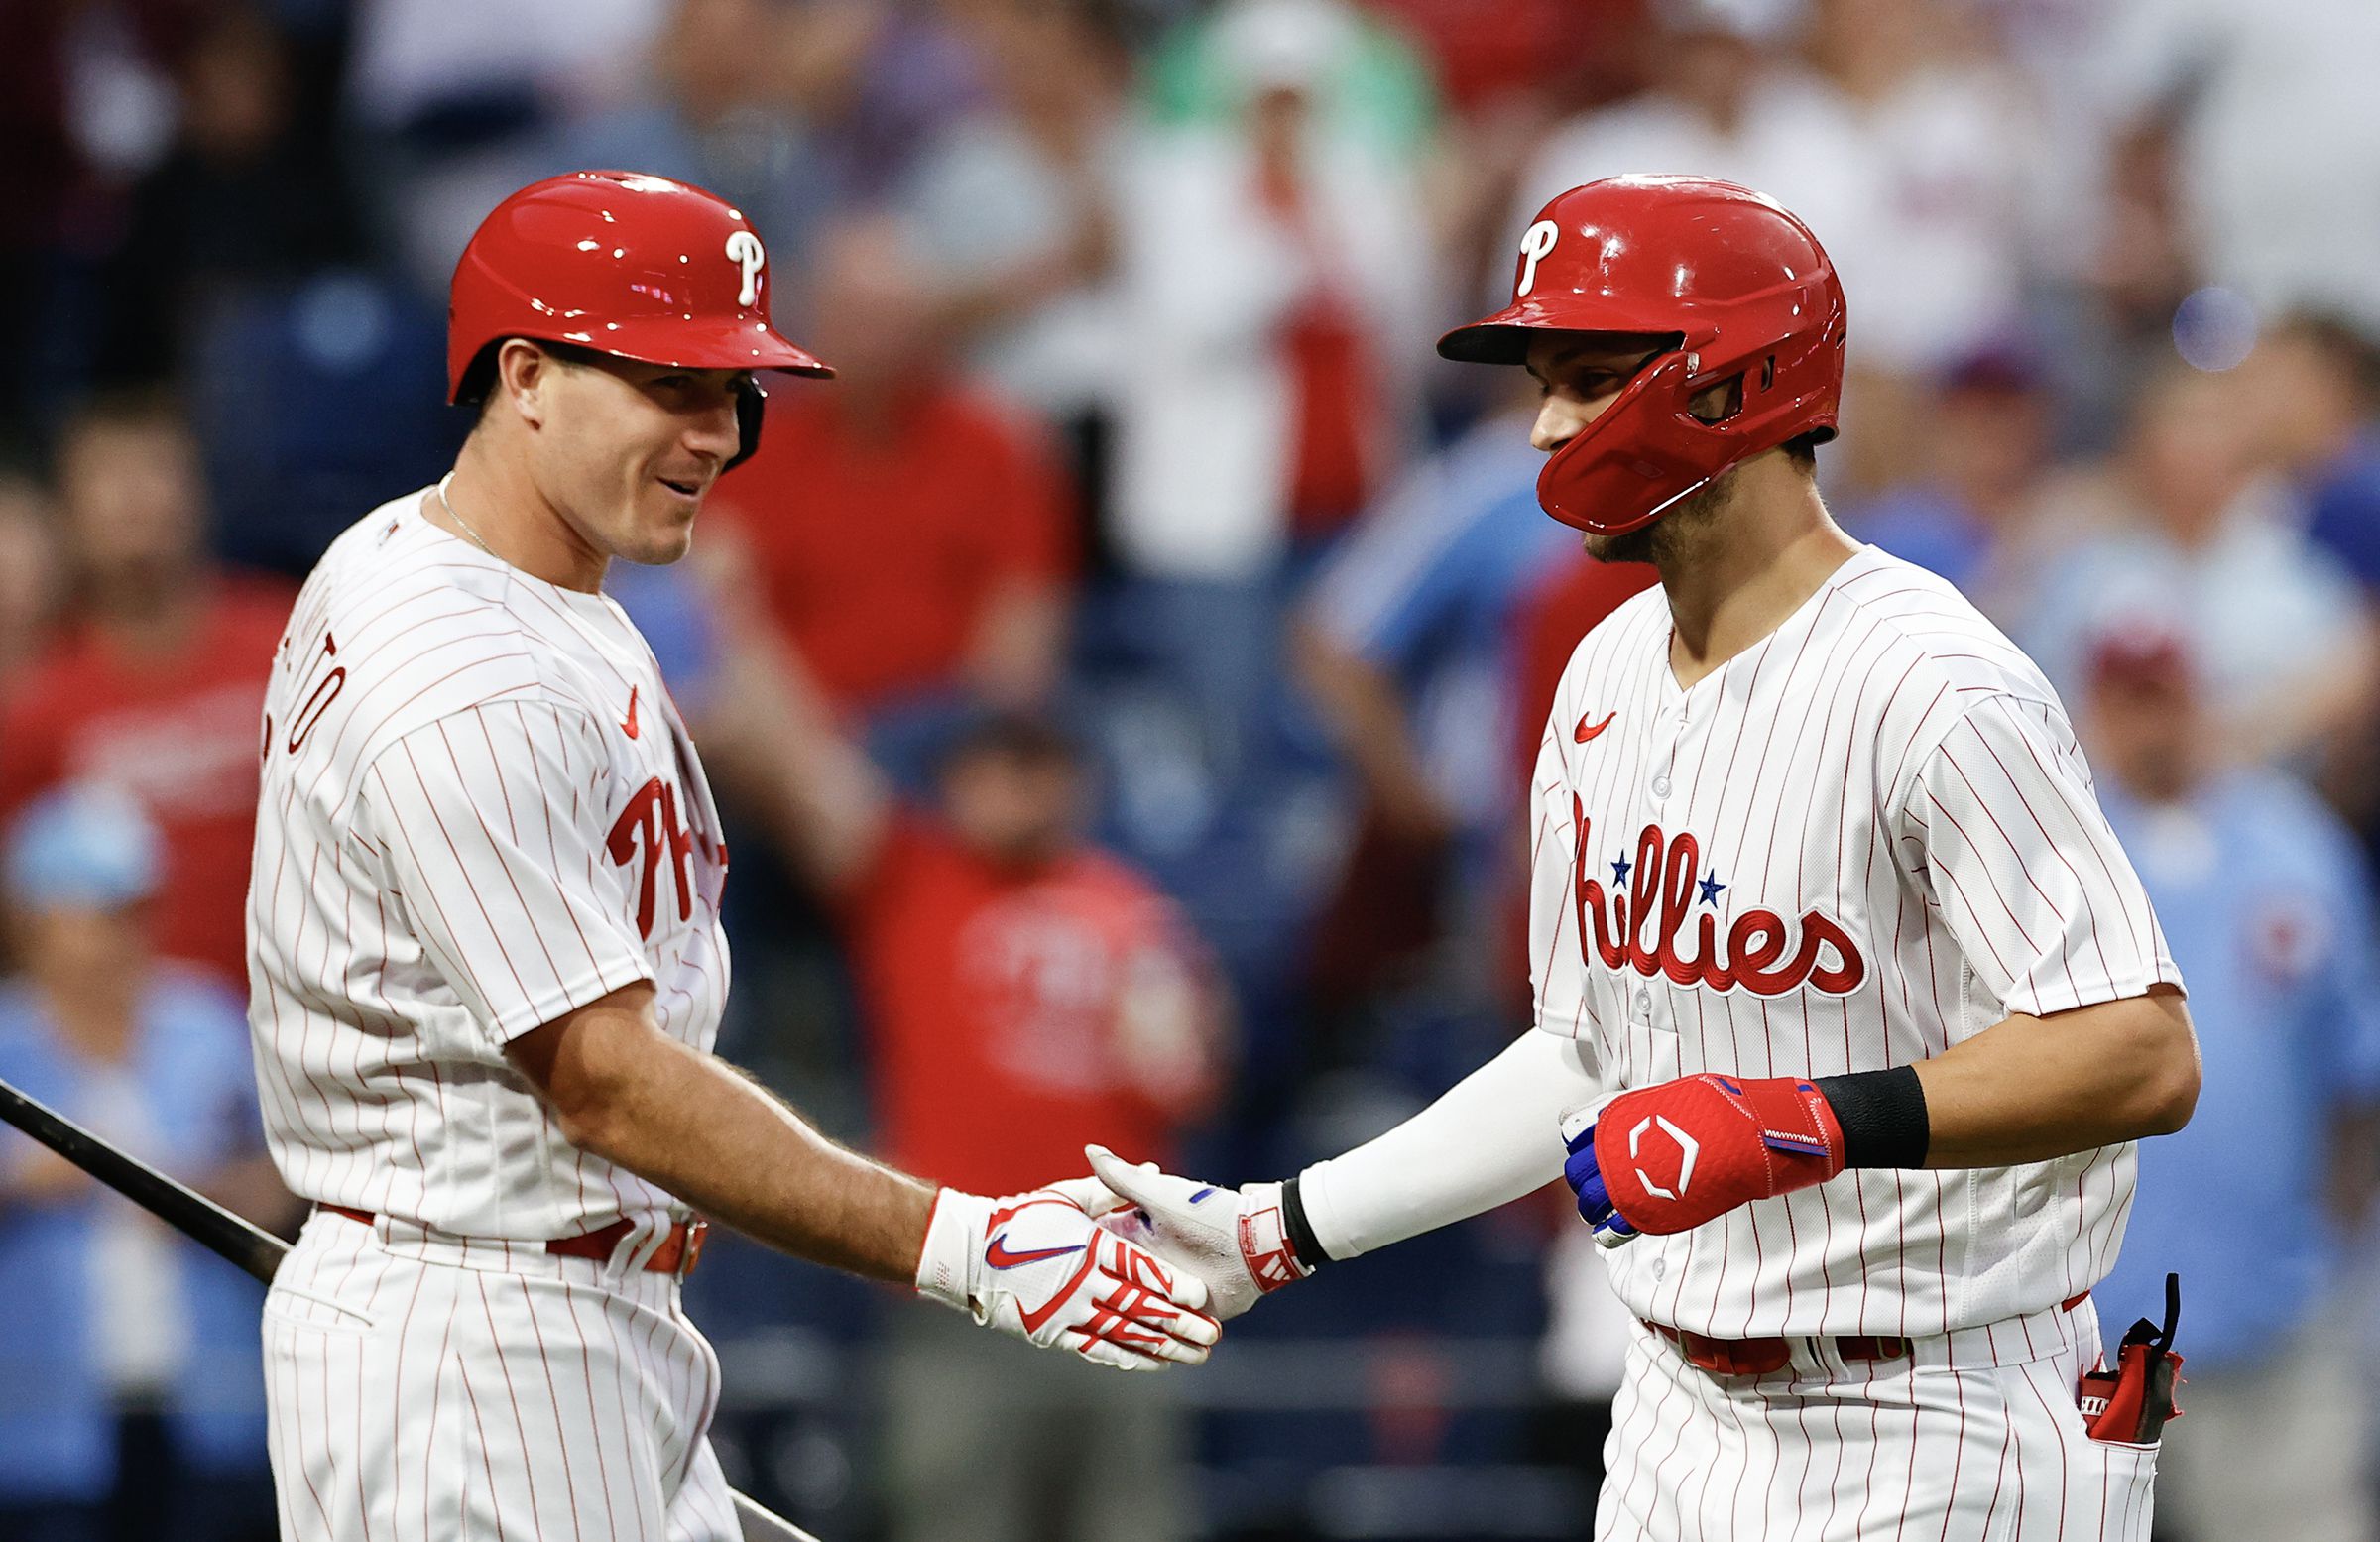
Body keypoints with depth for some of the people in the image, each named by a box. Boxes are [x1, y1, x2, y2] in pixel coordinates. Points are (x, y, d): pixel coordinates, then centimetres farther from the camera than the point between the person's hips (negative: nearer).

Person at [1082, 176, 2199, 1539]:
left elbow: (2145, 1060, -25)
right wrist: (1280, 1233, 15)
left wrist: (1797, 1125, -31)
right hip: (1683, 1420, 8)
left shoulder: (1932, 693, -17)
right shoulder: (1609, 677, 10)